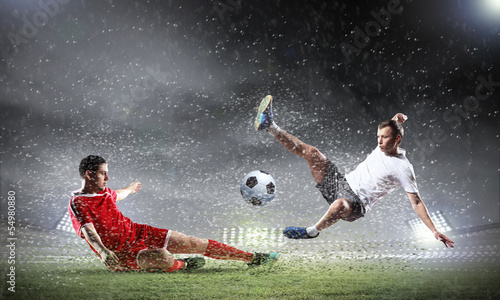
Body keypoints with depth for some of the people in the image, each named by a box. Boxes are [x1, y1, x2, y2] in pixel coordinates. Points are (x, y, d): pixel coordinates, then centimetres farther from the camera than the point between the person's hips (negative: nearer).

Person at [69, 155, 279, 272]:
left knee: (197, 244, -3)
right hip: (121, 253, -7)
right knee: (163, 257, -38)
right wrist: (103, 251, -52)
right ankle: (182, 266, 1)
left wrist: (130, 189, 56)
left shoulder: (102, 191, 10)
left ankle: (253, 258, 4)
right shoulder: (78, 204, -15)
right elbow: (89, 232, -32)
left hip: (138, 232, 8)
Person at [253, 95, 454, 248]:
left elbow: (416, 202, -7)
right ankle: (270, 127, -6)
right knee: (310, 152, -9)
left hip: (357, 204, -6)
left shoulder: (403, 168, -9)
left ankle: (312, 232, -18)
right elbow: (390, 127, 32)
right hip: (341, 183, 7)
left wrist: (435, 231, -14)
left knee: (341, 204, -44)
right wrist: (396, 120, 7)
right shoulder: (383, 147, 10)